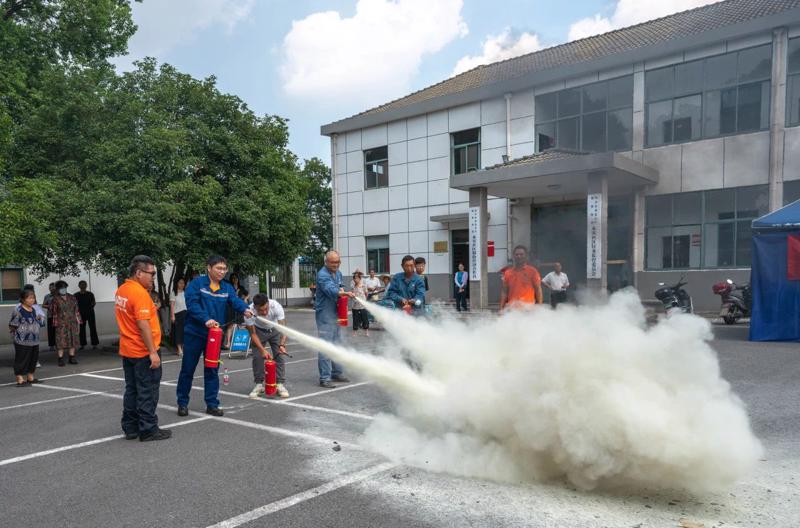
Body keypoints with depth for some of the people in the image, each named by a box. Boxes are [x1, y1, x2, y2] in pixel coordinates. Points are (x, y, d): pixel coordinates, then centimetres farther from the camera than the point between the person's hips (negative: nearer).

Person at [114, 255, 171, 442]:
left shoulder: (121, 290, 8)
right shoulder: (140, 293, -20)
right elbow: (143, 325, -25)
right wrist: (153, 352, -23)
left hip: (127, 350, 9)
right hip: (143, 352, -9)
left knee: (131, 390, 15)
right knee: (147, 392, 1)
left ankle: (130, 428, 22)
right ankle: (148, 430, 8)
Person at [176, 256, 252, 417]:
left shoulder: (227, 288, 3)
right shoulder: (197, 283, -9)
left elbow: (236, 300, -14)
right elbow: (192, 303, -20)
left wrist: (245, 309, -36)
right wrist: (206, 319, -30)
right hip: (194, 333, -3)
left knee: (212, 370, 9)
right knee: (188, 369, 7)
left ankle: (212, 404, 18)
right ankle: (182, 403, 22)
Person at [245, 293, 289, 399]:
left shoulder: (276, 306, -37)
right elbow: (253, 334, -25)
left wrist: (282, 344, -50)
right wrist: (262, 350, -35)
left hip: (275, 329, 0)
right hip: (259, 330, 0)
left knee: (280, 355, -9)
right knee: (257, 357, -8)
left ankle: (281, 385, 0)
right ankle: (259, 385, 7)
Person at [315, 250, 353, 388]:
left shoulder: (338, 273, 11)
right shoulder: (322, 275, -17)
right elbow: (330, 289, -33)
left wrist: (341, 289, 2)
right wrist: (344, 293, -50)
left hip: (335, 313, 9)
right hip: (324, 314, -9)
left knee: (336, 344, 16)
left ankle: (337, 373, 27)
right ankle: (324, 378, -5)